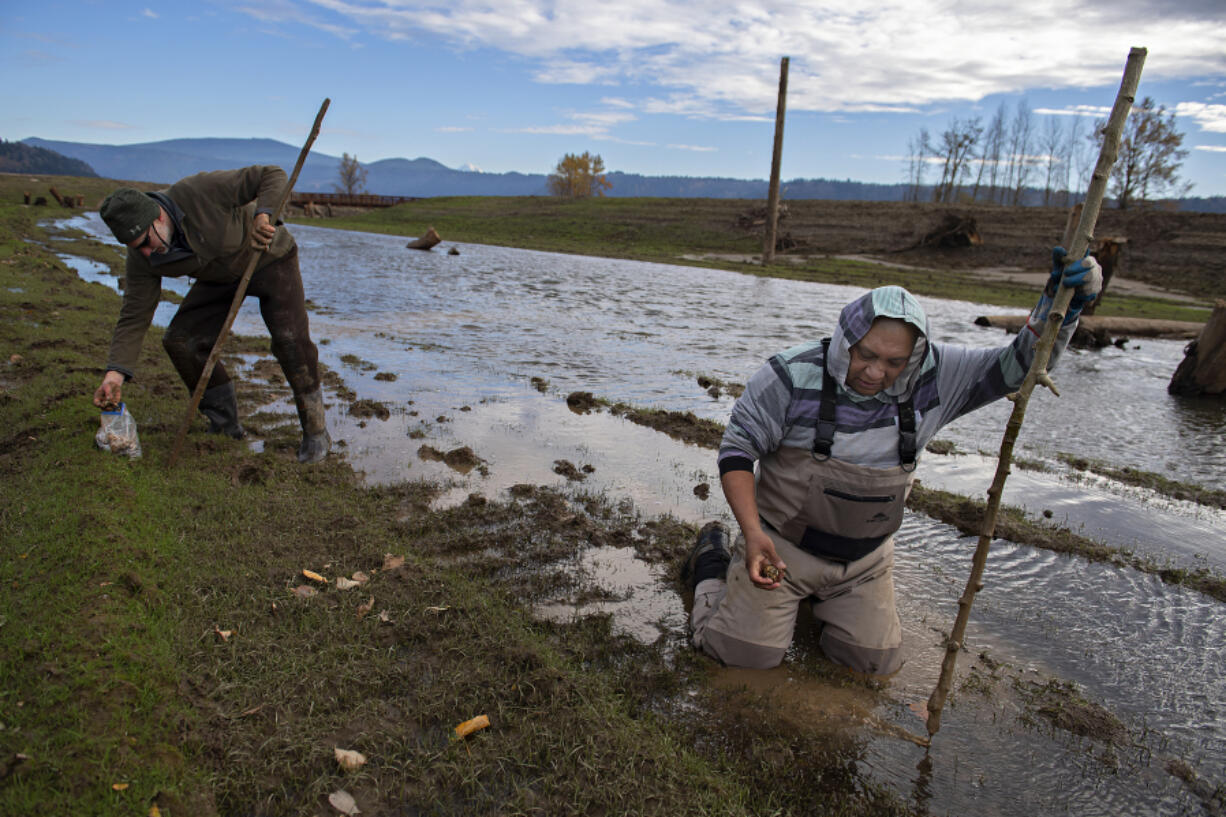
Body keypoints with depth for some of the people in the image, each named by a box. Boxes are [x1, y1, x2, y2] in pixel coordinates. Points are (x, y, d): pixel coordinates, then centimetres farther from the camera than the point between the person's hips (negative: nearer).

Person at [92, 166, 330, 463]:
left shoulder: (200, 192, -33)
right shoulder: (142, 259, -17)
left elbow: (273, 175, -28)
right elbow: (133, 318, -15)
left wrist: (263, 214, -45)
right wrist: (116, 372, -26)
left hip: (269, 258, -5)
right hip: (220, 278, 5)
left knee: (290, 340, -21)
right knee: (180, 339, -8)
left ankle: (316, 431, -8)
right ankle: (226, 426, 6)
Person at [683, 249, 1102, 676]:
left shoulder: (933, 376, -7)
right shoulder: (793, 376, -19)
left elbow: (1018, 365, -5)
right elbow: (737, 449, -15)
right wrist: (753, 533, -26)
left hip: (865, 561, 4)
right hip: (783, 545, -4)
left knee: (878, 661, 2)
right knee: (747, 651, -8)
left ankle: (818, 596, 29)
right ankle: (713, 558, 20)